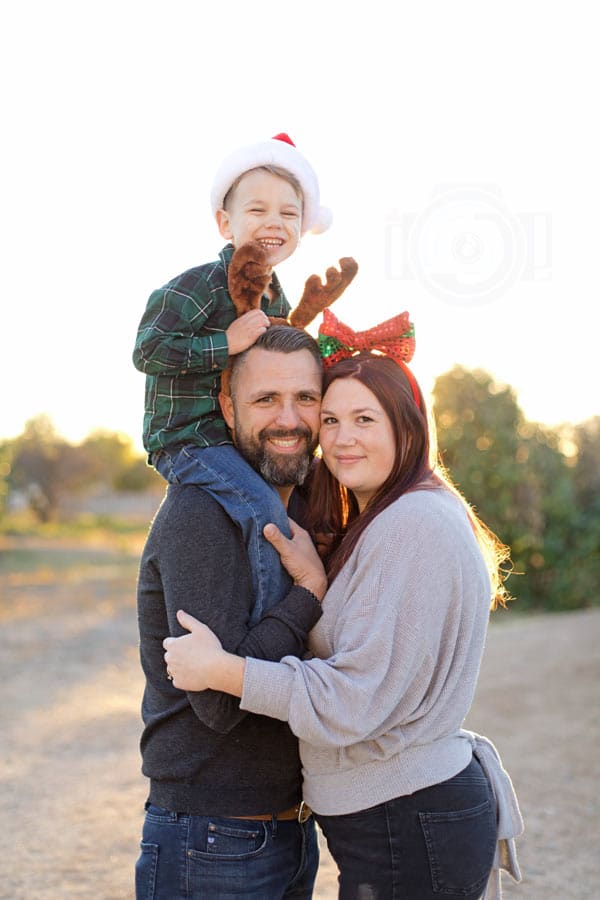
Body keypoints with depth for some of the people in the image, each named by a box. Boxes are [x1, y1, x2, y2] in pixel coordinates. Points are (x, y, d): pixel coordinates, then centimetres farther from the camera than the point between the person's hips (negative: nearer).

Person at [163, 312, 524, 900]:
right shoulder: (371, 525, 13)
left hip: (408, 835, -9)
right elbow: (335, 666, 6)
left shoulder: (417, 525, -19)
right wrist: (313, 583, -10)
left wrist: (221, 670, -19)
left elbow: (356, 702, -23)